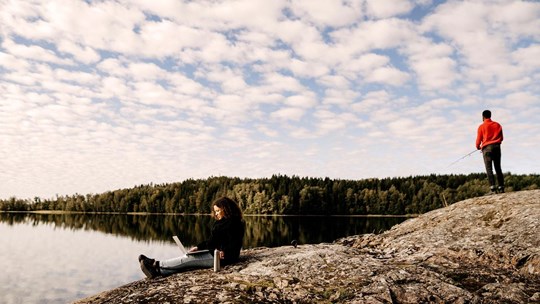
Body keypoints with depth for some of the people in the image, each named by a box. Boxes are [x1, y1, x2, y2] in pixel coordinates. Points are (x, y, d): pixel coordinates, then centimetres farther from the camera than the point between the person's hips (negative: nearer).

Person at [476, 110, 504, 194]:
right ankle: (501, 187, 7)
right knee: (498, 168, 9)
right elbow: (501, 138, 13)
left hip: (487, 148, -4)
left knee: (489, 169, -6)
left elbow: (479, 139, 1)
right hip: (497, 147, 4)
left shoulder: (481, 126, -2)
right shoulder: (497, 125, 10)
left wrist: (478, 146, 21)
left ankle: (492, 188, -16)